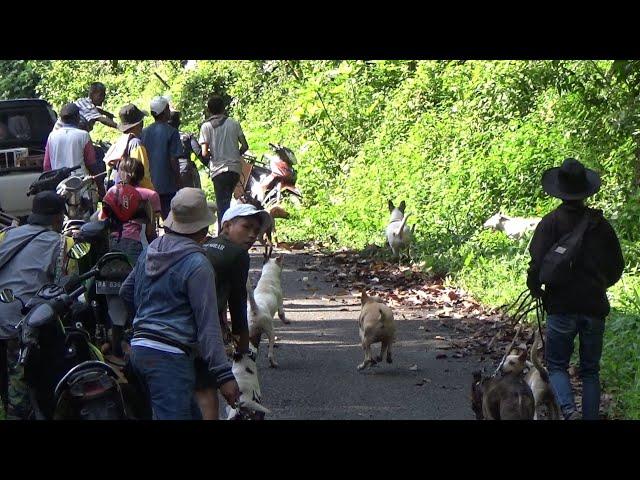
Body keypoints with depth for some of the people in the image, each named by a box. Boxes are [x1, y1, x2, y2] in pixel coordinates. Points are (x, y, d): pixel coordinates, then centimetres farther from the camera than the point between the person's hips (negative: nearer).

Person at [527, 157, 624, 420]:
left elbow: (537, 264, -15)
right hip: (595, 306, 3)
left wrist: (535, 289, 4)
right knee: (590, 370, 13)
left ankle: (568, 409, -17)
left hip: (562, 306, -3)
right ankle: (591, 415, 9)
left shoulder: (551, 222, -8)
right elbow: (616, 268, 11)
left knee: (557, 364, 6)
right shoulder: (600, 223, 4)